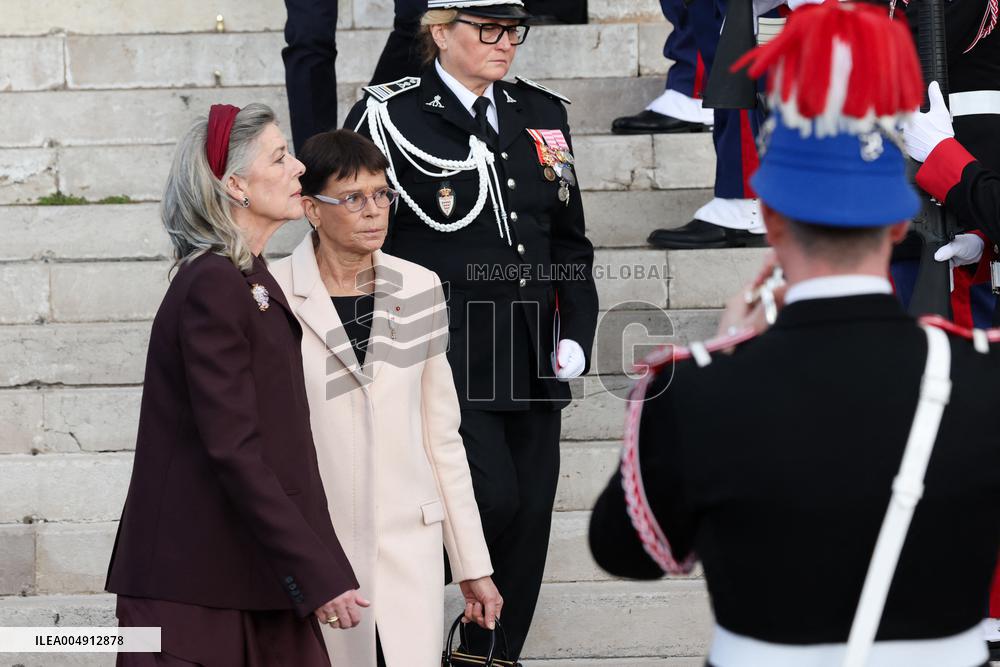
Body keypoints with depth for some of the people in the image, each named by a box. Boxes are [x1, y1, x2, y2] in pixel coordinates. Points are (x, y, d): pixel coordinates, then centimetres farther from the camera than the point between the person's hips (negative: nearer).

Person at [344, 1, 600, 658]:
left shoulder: (542, 113, 13)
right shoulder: (390, 116, -4)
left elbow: (571, 241, 18)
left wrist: (577, 332, 6)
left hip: (530, 358, 6)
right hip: (445, 355, -6)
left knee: (527, 518, 5)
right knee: (491, 499, -16)